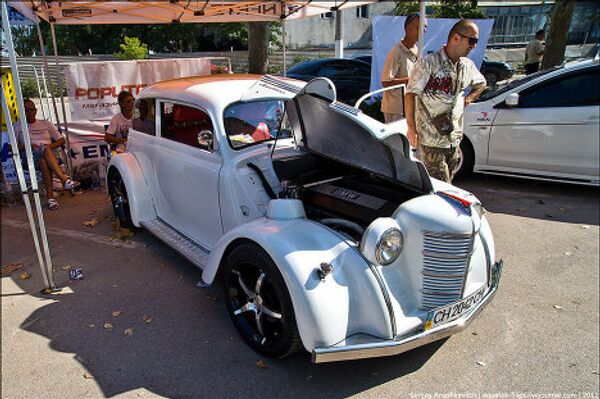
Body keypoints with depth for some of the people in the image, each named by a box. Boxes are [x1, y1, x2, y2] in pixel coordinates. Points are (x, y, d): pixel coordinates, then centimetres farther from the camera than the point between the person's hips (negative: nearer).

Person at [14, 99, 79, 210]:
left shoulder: (45, 124, 24)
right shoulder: (18, 126, 21)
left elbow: (61, 140, 17)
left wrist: (51, 146, -3)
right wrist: (25, 146, -8)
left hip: (47, 155, 1)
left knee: (43, 161, -39)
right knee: (45, 150, -37)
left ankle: (50, 197, -48)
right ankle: (64, 179, -54)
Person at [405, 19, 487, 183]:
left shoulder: (468, 66, 10)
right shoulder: (429, 63, -11)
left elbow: (481, 84, 30)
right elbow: (411, 95, -12)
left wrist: (467, 100, 11)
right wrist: (411, 129, -13)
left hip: (454, 138, 7)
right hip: (431, 140, -7)